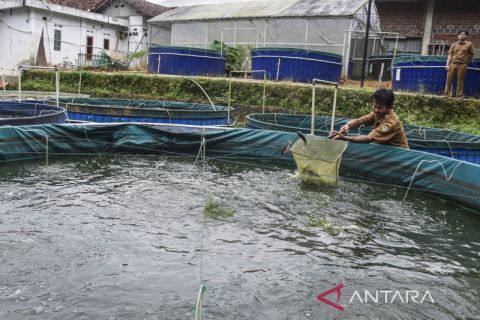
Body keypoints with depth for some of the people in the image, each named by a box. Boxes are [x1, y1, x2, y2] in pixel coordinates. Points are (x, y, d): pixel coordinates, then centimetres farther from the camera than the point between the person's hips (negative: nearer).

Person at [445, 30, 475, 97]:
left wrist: (466, 61, 8)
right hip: (452, 64, 2)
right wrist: (447, 64, -2)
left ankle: (459, 96, 5)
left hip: (462, 65, -2)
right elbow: (450, 55, 7)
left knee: (460, 82, 0)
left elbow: (472, 54, 11)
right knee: (449, 80, -1)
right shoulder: (454, 44, 11)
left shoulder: (469, 44, 5)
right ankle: (446, 95, 4)